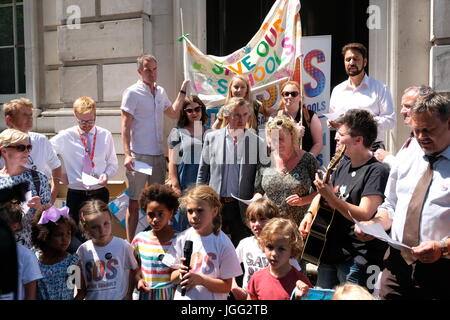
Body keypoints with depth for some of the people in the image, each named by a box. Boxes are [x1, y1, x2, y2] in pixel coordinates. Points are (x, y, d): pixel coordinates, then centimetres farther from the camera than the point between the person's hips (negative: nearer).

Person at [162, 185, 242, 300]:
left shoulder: (223, 243, -11)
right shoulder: (182, 239, -2)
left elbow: (226, 287, -9)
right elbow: (172, 278, 4)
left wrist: (200, 279, -20)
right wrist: (179, 273, -16)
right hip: (183, 297, 2)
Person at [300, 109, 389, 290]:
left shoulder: (377, 171, -16)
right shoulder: (344, 164, 9)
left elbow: (364, 215, -24)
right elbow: (322, 195, 20)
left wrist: (330, 196, -26)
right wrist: (310, 214, 3)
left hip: (357, 260, -8)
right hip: (330, 251, 8)